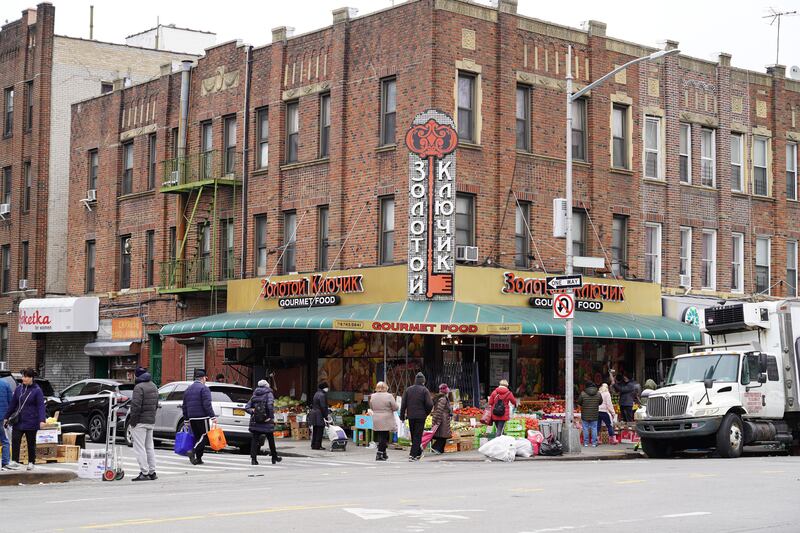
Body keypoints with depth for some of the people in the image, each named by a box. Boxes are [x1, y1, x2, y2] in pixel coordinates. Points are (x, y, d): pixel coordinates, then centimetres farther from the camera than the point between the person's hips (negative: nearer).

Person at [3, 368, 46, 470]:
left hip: (31, 423, -3)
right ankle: (15, 461, -5)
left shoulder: (37, 391, -6)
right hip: (18, 421, 3)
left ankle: (31, 462, 17)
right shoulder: (18, 389, 7)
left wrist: (42, 420, -22)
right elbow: (12, 404, 14)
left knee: (31, 443, 7)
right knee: (15, 440, -8)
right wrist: (6, 417, 15)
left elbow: (41, 406, -11)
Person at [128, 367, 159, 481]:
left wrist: (132, 420, -14)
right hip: (151, 421, 9)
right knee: (149, 447, 15)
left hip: (140, 422, -9)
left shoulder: (139, 387, -16)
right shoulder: (154, 386, 14)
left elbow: (136, 406, -21)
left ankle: (144, 473, -9)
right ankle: (152, 472, 16)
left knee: (139, 448, -5)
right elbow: (156, 405, 18)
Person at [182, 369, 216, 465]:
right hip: (202, 417, -7)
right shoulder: (204, 388, -7)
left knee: (197, 437, 12)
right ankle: (193, 451, -22)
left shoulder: (188, 390, 16)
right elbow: (207, 405, -16)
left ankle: (198, 458, 6)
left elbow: (184, 406, 19)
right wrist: (212, 416, -16)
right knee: (204, 436, -4)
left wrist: (186, 419, 23)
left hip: (192, 418, 7)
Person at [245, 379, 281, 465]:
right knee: (271, 439, 13)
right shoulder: (268, 394, -4)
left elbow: (247, 408, 5)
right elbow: (270, 405, -20)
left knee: (255, 440, 3)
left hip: (255, 422, 3)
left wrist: (253, 412, -1)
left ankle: (253, 458, -9)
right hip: (266, 422, -3)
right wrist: (271, 417, -13)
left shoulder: (254, 396, 11)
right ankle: (274, 457, 26)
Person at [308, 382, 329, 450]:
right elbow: (323, 407, -18)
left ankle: (313, 445, 17)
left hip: (313, 413, 10)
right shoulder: (322, 395, -14)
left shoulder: (316, 394, 16)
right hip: (319, 415, -10)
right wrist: (325, 416, -14)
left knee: (315, 431, 13)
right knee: (319, 431, -5)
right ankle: (318, 446, -4)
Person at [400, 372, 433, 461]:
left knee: (413, 436, 16)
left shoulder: (408, 390, 5)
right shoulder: (424, 390, -6)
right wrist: (427, 413, 5)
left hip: (410, 416, 4)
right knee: (417, 436, -1)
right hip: (421, 416, -4)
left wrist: (402, 416, 9)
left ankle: (418, 453, 26)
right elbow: (430, 404, -13)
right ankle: (413, 455, -8)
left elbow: (403, 404, 3)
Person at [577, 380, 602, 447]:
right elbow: (600, 402, 10)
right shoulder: (598, 394, -2)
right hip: (594, 416, 2)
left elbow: (579, 402, -1)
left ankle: (586, 443, 9)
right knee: (594, 429, 8)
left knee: (585, 429, 6)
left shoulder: (583, 394, -10)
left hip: (585, 415, -2)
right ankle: (594, 443, 9)